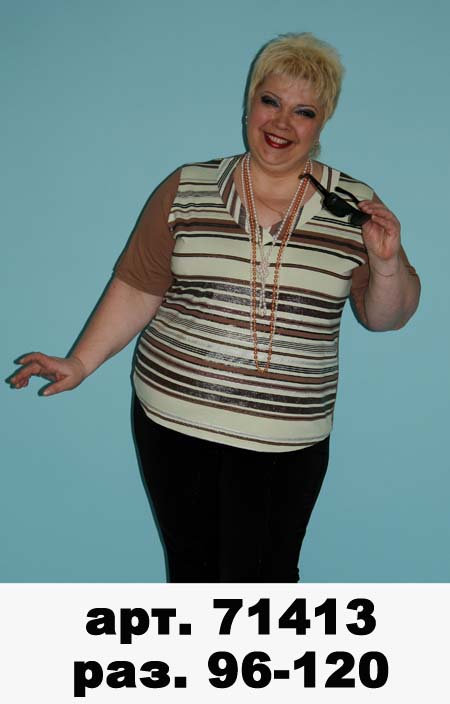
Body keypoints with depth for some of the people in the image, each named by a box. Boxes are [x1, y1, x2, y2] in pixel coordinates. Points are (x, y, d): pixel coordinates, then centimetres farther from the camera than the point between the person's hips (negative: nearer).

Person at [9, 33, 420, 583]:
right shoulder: (186, 190, 0)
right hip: (173, 419, 1)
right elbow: (137, 289, 3)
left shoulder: (354, 207, -1)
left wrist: (387, 261, -15)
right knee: (190, 566, 17)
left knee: (261, 576, 7)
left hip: (284, 439, -1)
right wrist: (80, 363, -3)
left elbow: (384, 317, 3)